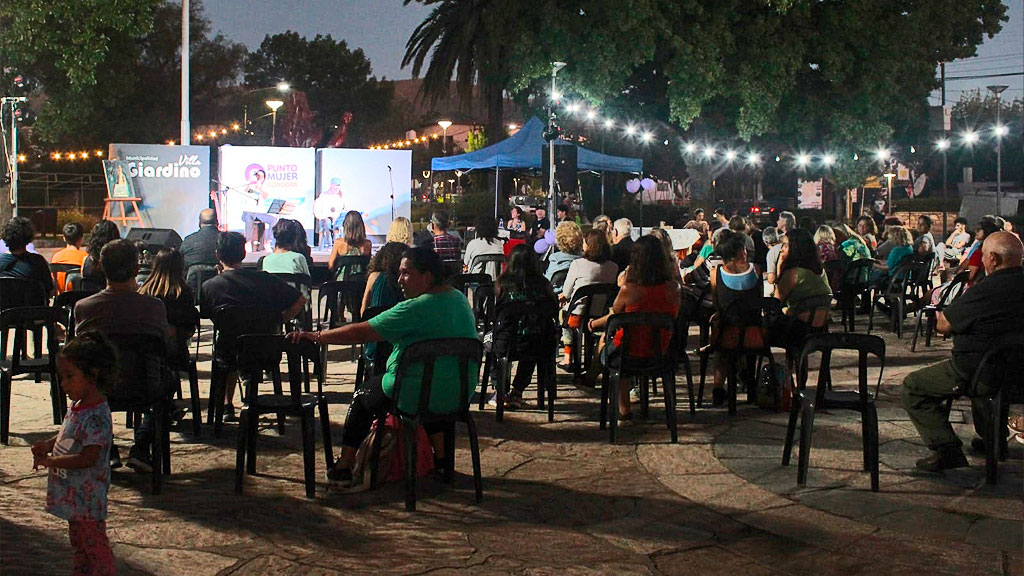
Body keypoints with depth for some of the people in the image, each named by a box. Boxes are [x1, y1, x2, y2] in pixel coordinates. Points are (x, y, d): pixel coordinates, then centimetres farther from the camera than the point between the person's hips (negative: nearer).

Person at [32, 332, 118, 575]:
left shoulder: (97, 416, -26)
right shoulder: (77, 406, 4)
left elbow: (88, 458, -29)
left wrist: (50, 461, -23)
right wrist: (48, 444, 0)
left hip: (87, 496, -10)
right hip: (73, 493, 10)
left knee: (94, 542, 1)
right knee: (78, 541, 23)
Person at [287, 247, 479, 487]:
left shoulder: (416, 309, -20)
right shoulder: (460, 299, 4)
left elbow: (362, 332, -19)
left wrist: (316, 336, -12)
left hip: (416, 398, -7)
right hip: (460, 395, 7)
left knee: (362, 396, 18)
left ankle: (343, 468, 23)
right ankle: (441, 457, 39)